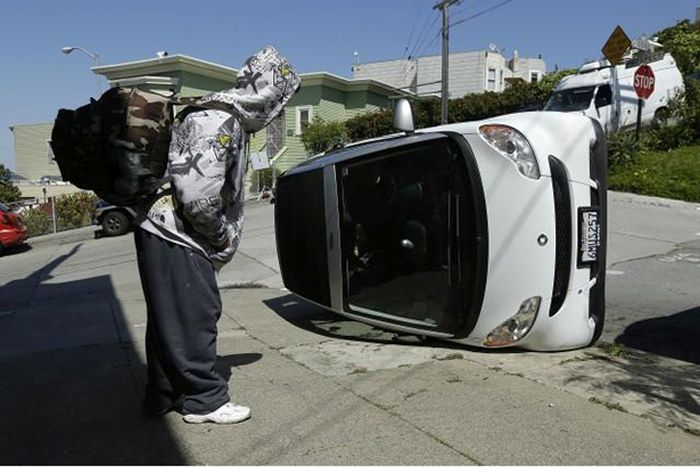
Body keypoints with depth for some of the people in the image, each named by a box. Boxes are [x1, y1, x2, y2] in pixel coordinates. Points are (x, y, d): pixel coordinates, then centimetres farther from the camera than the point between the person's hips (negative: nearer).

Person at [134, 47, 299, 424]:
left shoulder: (224, 117, 14)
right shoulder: (219, 121, -19)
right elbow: (199, 192, -28)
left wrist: (220, 236, 9)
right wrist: (220, 237, -12)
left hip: (168, 232, 10)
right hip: (175, 235, -10)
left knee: (170, 318, 16)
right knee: (194, 316, 0)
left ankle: (165, 395, 30)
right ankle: (205, 400, 14)